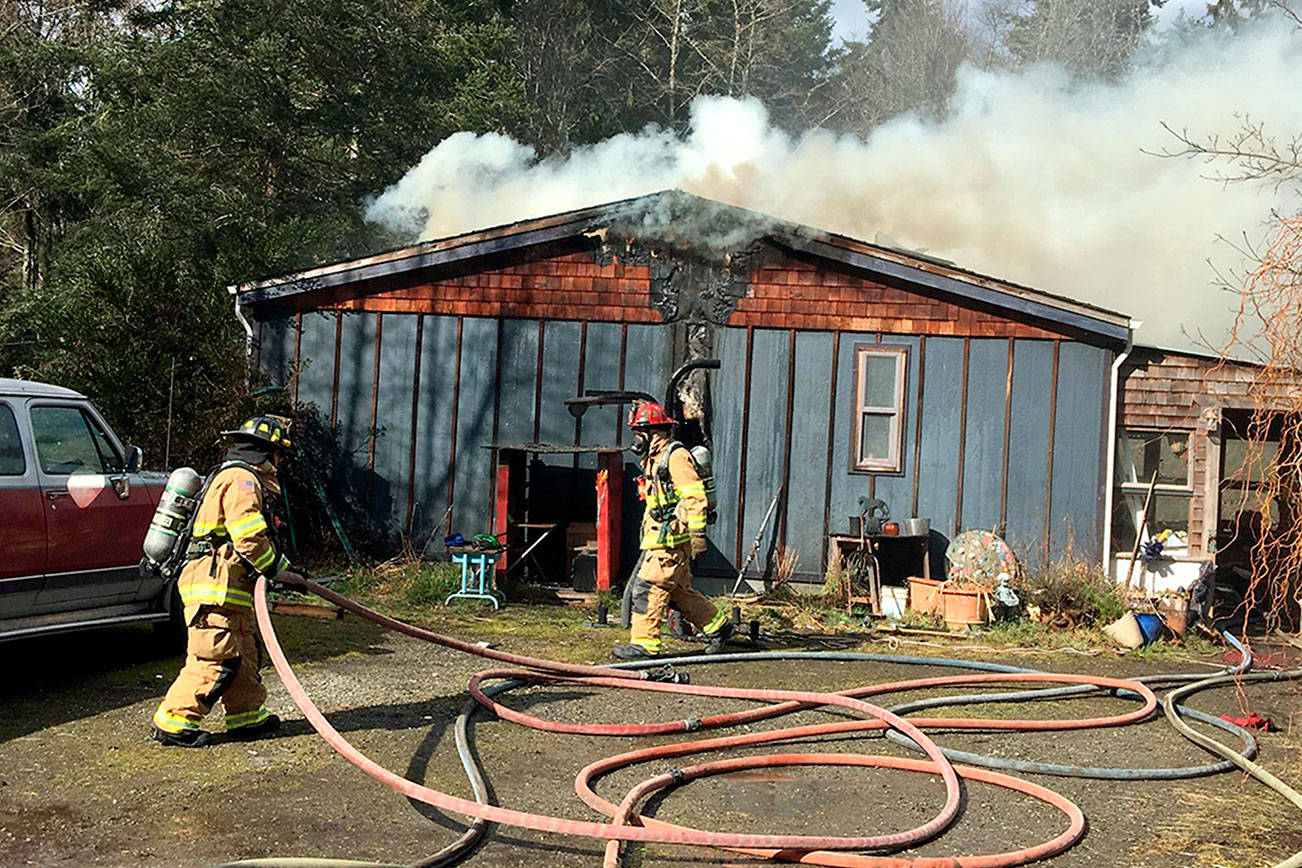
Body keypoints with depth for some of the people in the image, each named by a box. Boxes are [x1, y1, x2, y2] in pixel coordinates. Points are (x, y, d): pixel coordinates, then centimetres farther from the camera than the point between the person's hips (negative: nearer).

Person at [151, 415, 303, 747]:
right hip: (214, 587, -11)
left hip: (228, 590, 11)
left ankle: (249, 716, 27)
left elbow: (261, 538, 29)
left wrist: (285, 569, 22)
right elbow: (249, 537, -22)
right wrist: (275, 570, -10)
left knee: (244, 654, 17)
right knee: (216, 659, -10)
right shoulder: (242, 479, -11)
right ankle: (173, 722, -4)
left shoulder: (243, 479, 24)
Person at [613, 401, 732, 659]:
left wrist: (698, 537, -22)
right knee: (679, 591, 13)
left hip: (672, 539, -10)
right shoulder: (653, 459, 18)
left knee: (649, 587, -10)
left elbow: (695, 498, -18)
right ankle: (718, 626, 23)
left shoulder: (676, 456, -12)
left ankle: (645, 643, -5)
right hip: (658, 539, 10)